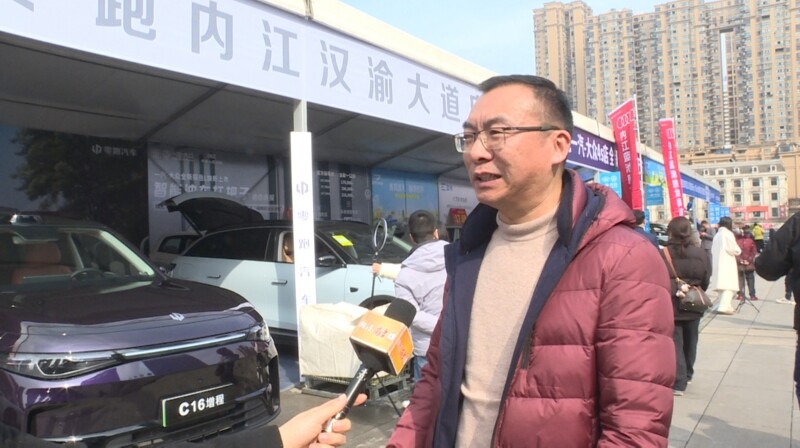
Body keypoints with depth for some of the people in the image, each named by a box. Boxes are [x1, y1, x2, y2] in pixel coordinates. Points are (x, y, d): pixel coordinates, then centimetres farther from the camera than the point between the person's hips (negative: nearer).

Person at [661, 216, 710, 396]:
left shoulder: (663, 254, -14)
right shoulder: (700, 254, -3)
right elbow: (706, 281, 5)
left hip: (670, 306, -4)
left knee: (675, 343, 3)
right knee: (690, 341, 21)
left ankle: (678, 383, 0)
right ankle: (687, 375, 38)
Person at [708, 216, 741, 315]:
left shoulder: (717, 235, 14)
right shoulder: (728, 234, -8)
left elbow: (713, 250, 14)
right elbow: (735, 249, -10)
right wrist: (739, 251, 9)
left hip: (718, 263, 8)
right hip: (727, 263, -8)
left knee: (722, 284, 15)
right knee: (728, 285, -9)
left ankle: (723, 305, 21)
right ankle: (723, 307, -18)